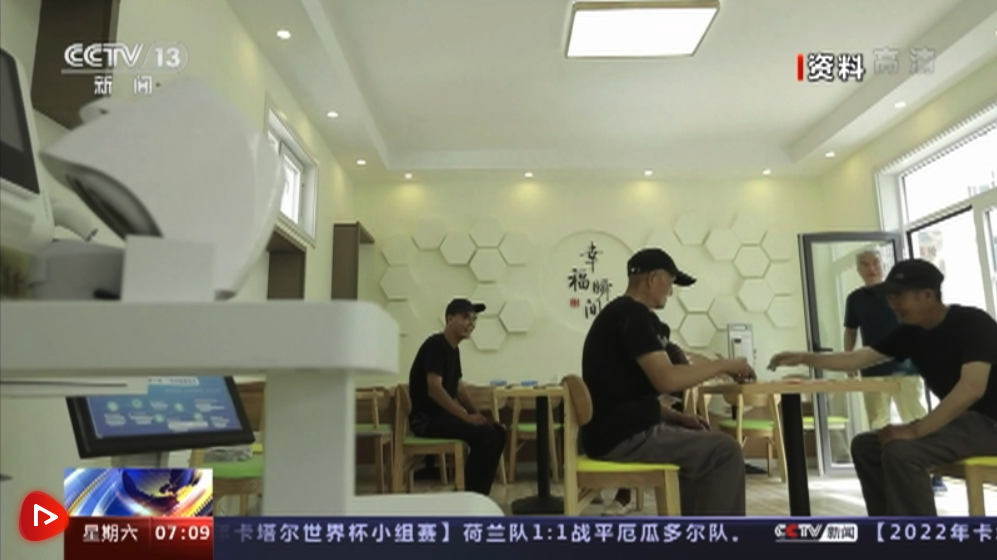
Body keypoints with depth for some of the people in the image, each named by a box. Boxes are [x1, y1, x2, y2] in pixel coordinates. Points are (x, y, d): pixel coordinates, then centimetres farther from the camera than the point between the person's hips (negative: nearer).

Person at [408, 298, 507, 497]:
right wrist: (466, 416, -24)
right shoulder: (436, 345, -15)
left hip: (443, 414, 10)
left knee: (498, 432, 1)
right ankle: (469, 494, -8)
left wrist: (477, 414, 6)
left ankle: (478, 493, 7)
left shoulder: (453, 349, 14)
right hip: (426, 418, -10)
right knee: (485, 435, -23)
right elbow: (434, 389, -25)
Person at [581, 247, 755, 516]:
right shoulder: (632, 313, -14)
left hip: (619, 431, 10)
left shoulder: (619, 314, 17)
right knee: (725, 452, -6)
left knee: (705, 446, 24)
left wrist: (677, 417, 9)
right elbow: (666, 380, -24)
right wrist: (723, 365, -10)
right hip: (624, 437, -10)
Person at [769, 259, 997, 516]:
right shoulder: (911, 332, 4)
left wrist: (915, 431, -30)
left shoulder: (973, 323, -17)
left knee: (901, 451, -28)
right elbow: (858, 358, 7)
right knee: (865, 446, 3)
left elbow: (972, 388, -29)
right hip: (957, 417, 8)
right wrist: (805, 358, -2)